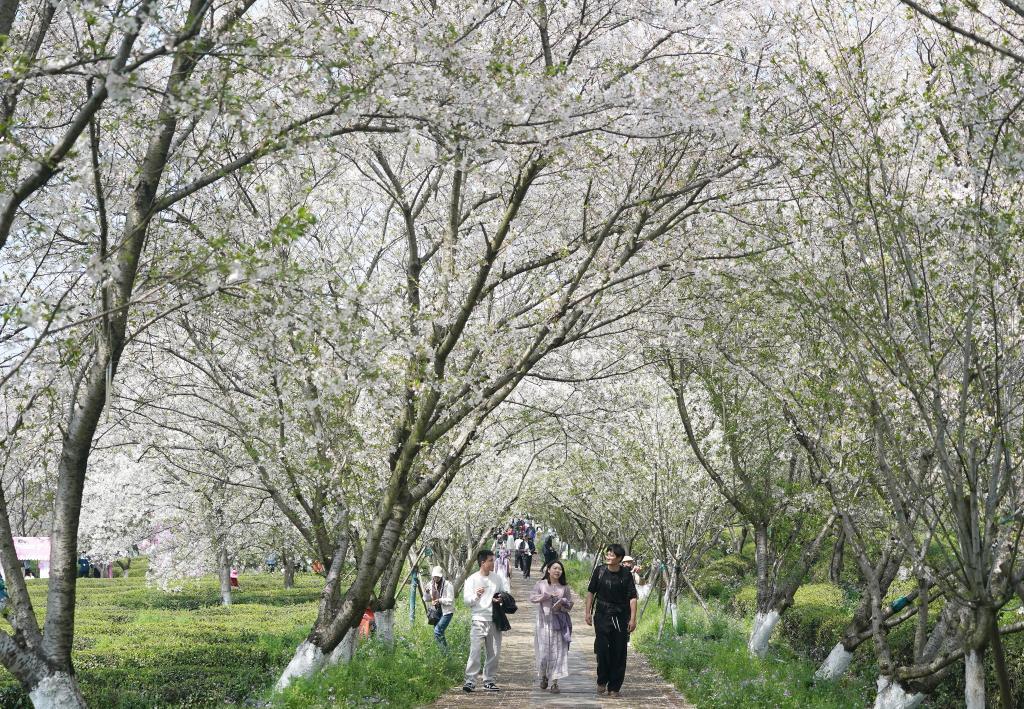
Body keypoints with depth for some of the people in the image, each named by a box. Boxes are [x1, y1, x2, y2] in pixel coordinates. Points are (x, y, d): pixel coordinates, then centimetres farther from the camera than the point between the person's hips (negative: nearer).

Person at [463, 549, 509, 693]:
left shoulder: (498, 578, 10)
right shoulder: (472, 579, 0)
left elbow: (507, 593, 17)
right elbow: (466, 599, -5)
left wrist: (501, 599, -4)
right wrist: (476, 596, -25)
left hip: (495, 620, 4)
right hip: (479, 620, -4)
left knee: (494, 652, 6)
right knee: (475, 651, -13)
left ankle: (489, 681, 15)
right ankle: (470, 681, -12)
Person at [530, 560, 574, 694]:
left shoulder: (565, 587, 6)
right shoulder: (541, 584, 3)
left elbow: (570, 604, 9)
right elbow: (532, 598, -8)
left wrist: (561, 606, -12)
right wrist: (548, 595, -16)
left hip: (559, 623, 1)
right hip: (544, 622, -1)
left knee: (558, 653, -4)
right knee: (543, 652, 0)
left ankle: (554, 682, -1)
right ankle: (543, 676, 26)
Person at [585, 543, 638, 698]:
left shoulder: (626, 574, -6)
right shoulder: (600, 571, -1)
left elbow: (632, 597, -6)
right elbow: (591, 592, 8)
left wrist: (633, 619, -11)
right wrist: (588, 612, 6)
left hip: (620, 617, -1)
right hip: (602, 616, 1)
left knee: (619, 653, 2)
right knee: (602, 649, -8)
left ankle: (614, 687, 11)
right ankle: (602, 681, 13)